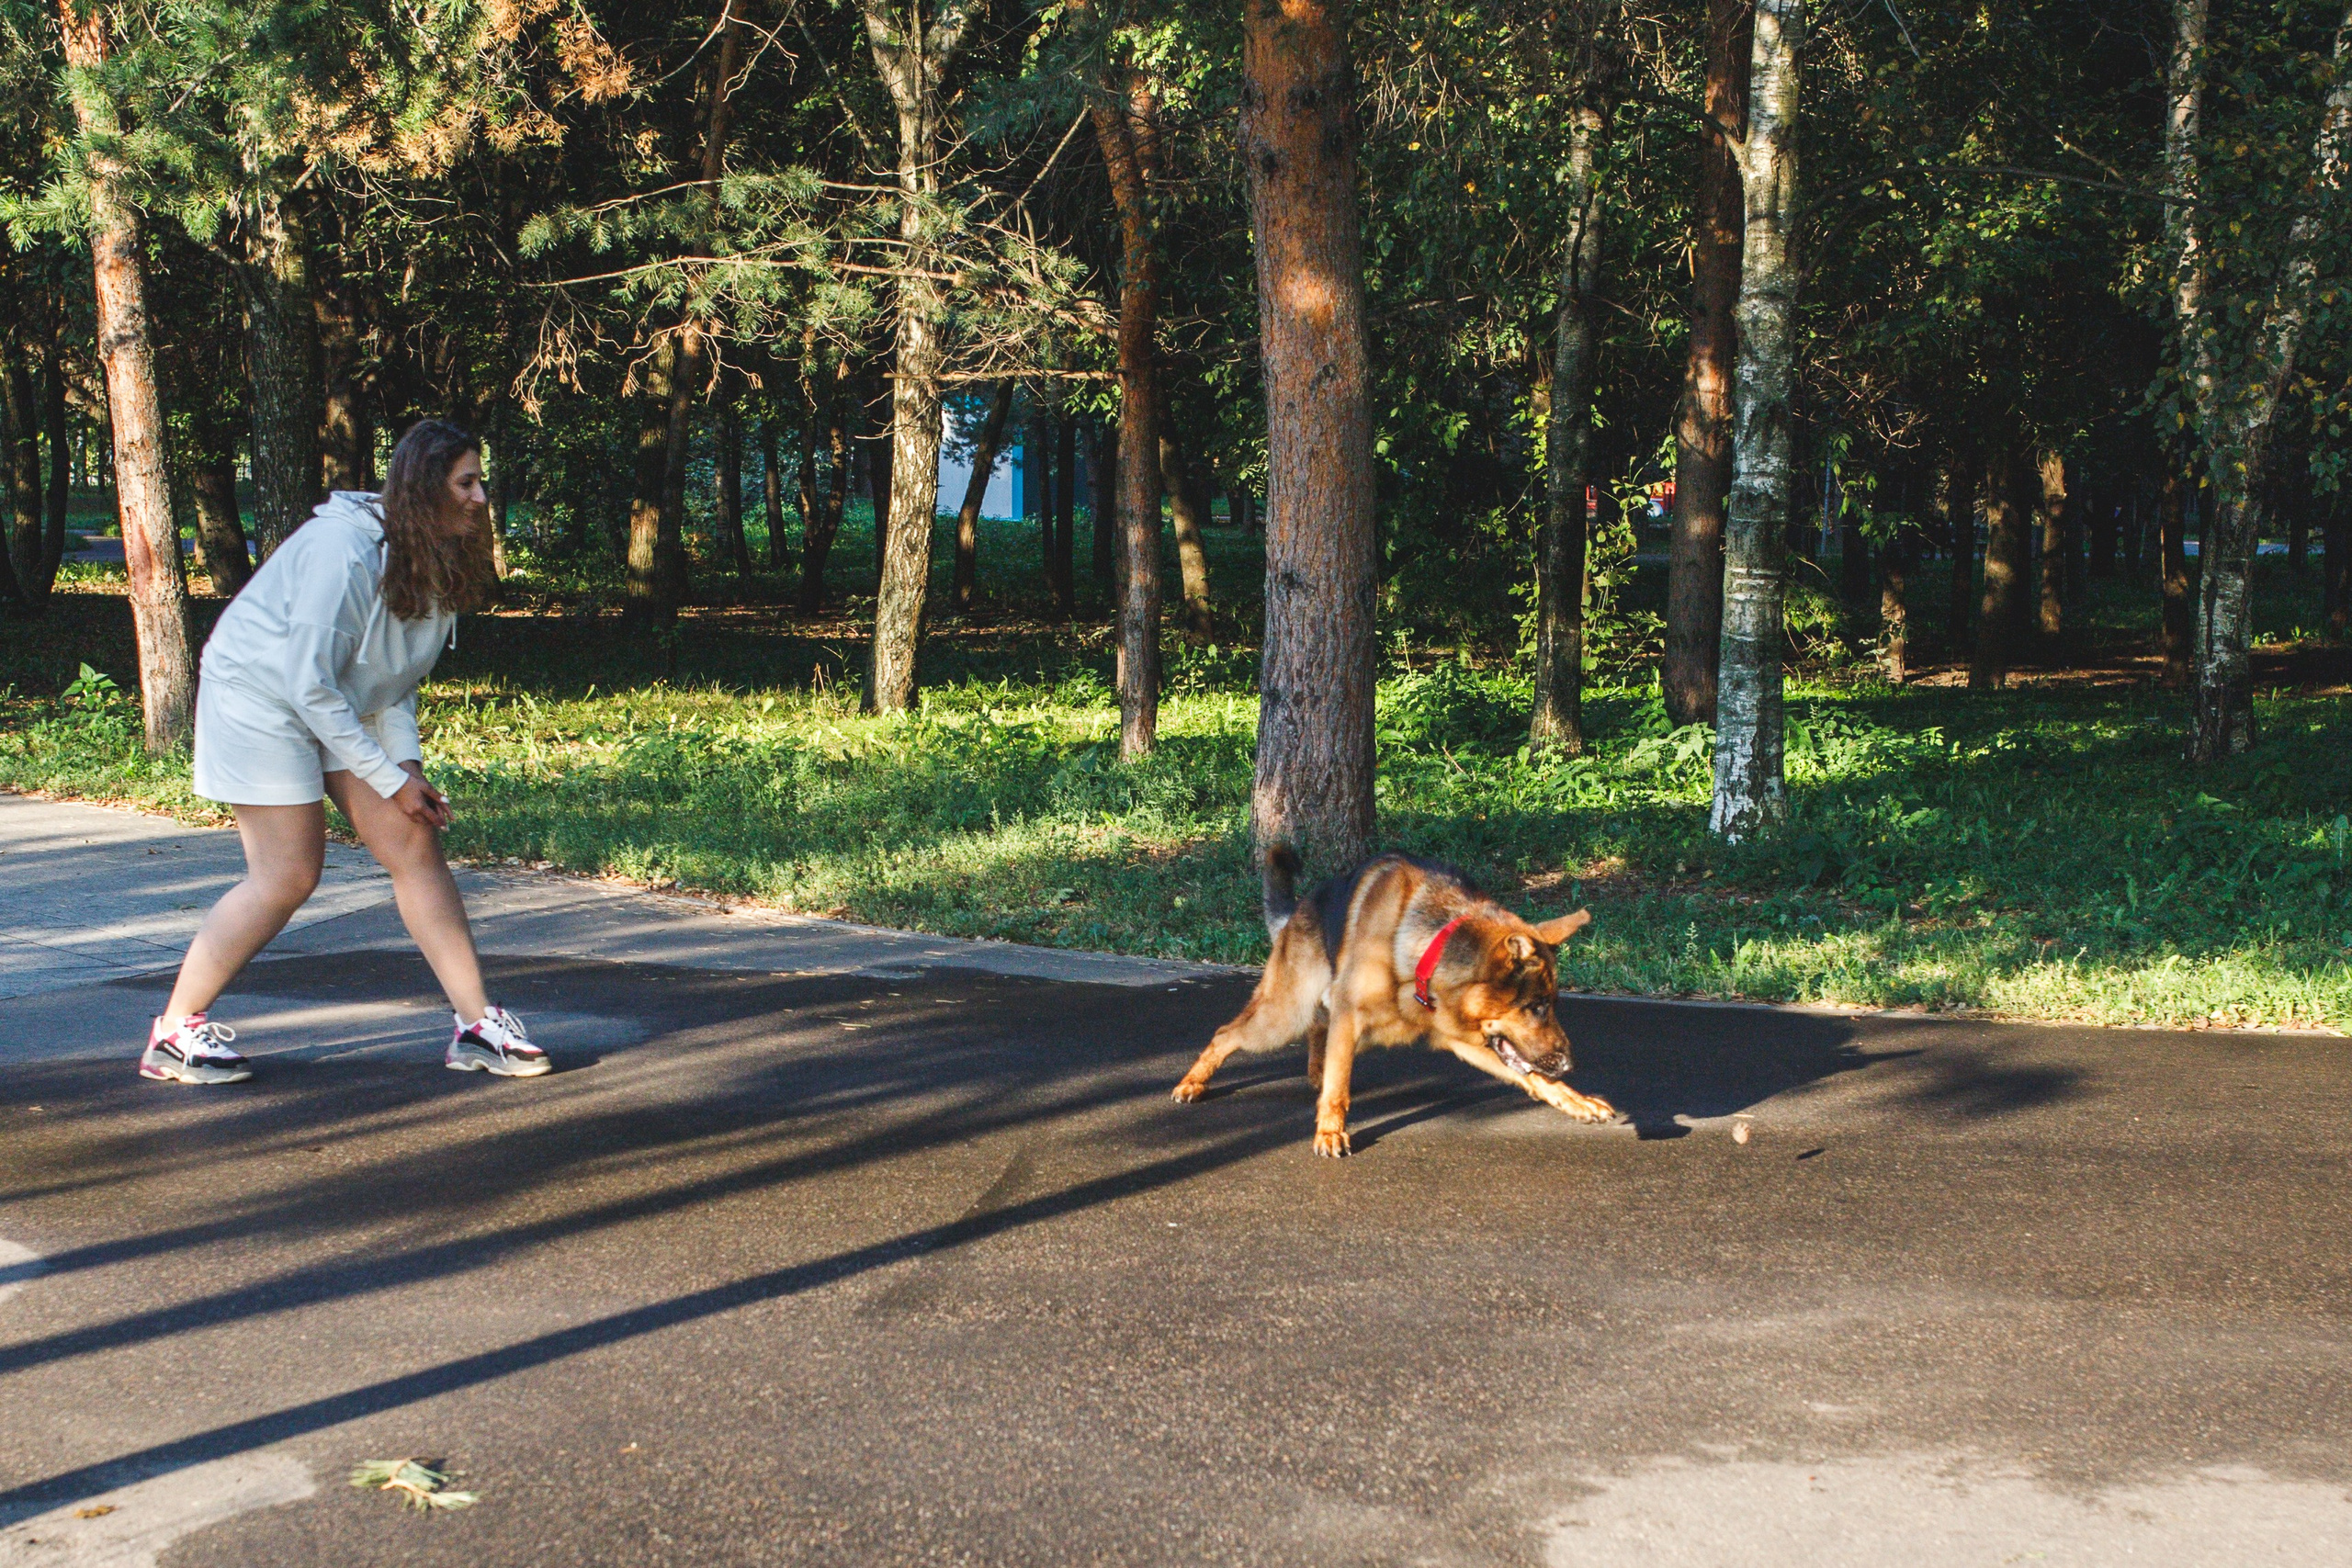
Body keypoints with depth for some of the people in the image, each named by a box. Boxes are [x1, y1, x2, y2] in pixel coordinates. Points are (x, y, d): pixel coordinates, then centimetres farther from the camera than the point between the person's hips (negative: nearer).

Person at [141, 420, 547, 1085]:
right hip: (261, 697, -8)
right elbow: (310, 683, -26)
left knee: (416, 848, -3)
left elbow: (397, 679, 8)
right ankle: (174, 1032, 5)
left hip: (349, 709, 8)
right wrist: (391, 780, -22)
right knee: (288, 875, -9)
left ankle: (476, 1025, 0)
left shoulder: (437, 559, -2)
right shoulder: (343, 551, -28)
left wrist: (407, 761, -8)